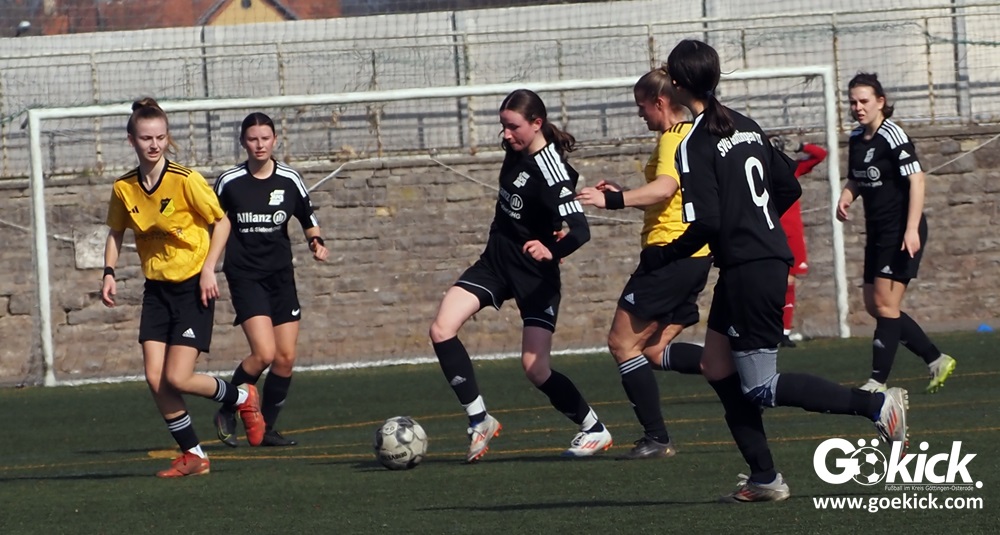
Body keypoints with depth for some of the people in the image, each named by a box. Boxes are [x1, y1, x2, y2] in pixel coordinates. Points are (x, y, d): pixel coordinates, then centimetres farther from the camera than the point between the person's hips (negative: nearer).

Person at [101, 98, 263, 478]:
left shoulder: (186, 180, -15)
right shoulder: (124, 188, -2)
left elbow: (220, 222, -5)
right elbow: (116, 232, 15)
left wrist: (208, 269, -13)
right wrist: (109, 273, 2)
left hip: (193, 287, -5)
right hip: (156, 289, 5)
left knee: (178, 379, -12)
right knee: (155, 379, -4)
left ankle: (242, 398, 17)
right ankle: (193, 455, 12)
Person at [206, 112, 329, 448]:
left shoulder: (289, 180, 0)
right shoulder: (229, 182, -4)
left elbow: (309, 221, 11)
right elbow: (218, 222, 9)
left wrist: (316, 241, -9)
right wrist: (207, 267, 5)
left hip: (281, 275, 4)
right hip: (245, 276, -4)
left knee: (286, 358, 0)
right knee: (264, 353, -18)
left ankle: (266, 428, 15)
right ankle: (227, 413, 2)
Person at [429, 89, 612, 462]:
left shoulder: (550, 171, -23)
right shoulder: (516, 151, 1)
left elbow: (580, 229, -32)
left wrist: (552, 251, -50)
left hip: (535, 275, -7)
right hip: (495, 262, 7)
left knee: (535, 368, -8)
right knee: (441, 330, -11)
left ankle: (594, 430, 15)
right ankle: (479, 421, -3)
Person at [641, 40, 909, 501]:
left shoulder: (694, 146, -15)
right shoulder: (745, 126, 11)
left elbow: (705, 224, -21)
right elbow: (789, 186, 15)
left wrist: (661, 256, -7)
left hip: (749, 271, -9)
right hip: (768, 255, 9)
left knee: (760, 388, -2)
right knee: (716, 366, 14)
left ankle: (876, 404, -7)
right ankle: (764, 478, 13)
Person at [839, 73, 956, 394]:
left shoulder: (892, 136, -14)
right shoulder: (856, 139, 10)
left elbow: (916, 180, -19)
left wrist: (911, 229, -26)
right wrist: (846, 197, 2)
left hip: (901, 232, -9)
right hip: (877, 232, 9)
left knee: (885, 304, -11)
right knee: (874, 305, 9)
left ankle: (878, 383, -10)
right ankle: (936, 361, 20)